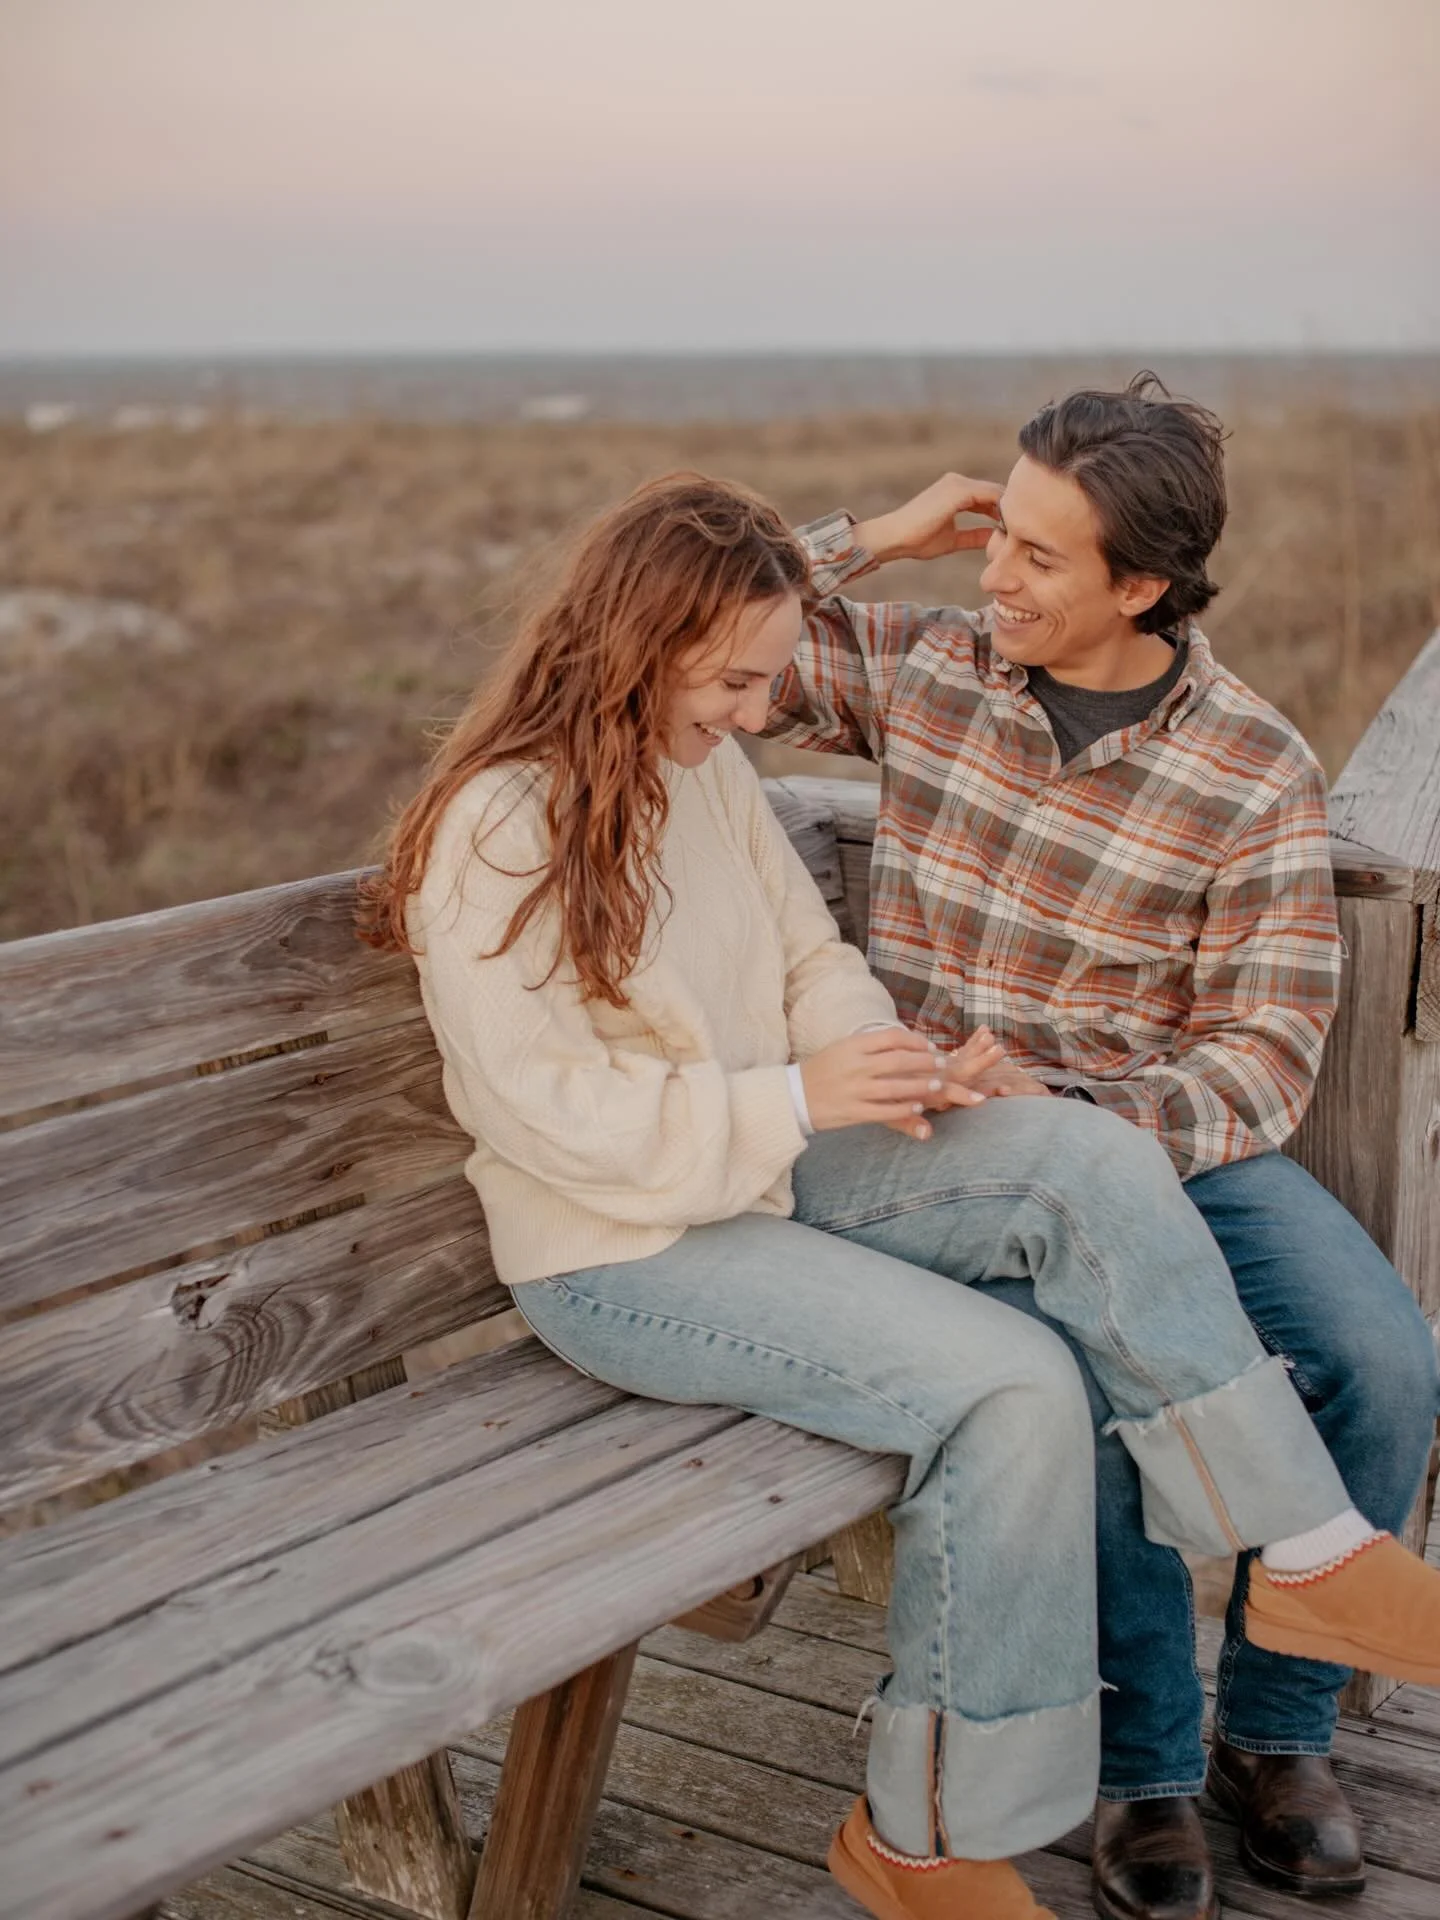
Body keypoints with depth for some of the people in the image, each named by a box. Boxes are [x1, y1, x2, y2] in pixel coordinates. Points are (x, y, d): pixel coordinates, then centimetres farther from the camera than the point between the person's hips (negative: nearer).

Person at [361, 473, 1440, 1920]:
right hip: (622, 1253, -7)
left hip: (778, 1169, 7)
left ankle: (1311, 1557, -8)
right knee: (1010, 1385, -24)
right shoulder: (494, 832, -17)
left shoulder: (706, 770, 7)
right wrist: (798, 1099, -23)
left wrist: (880, 1061, -8)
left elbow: (809, 960, 14)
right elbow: (544, 1107, -20)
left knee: (1093, 1160, -17)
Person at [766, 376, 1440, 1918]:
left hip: (1168, 1131, 1)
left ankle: (1274, 1728, 4)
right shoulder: (920, 667, 2)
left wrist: (1084, 1125, -23)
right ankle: (1145, 1768, -6)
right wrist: (877, 538, -5)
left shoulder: (1257, 775, -5)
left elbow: (1266, 1051, -7)